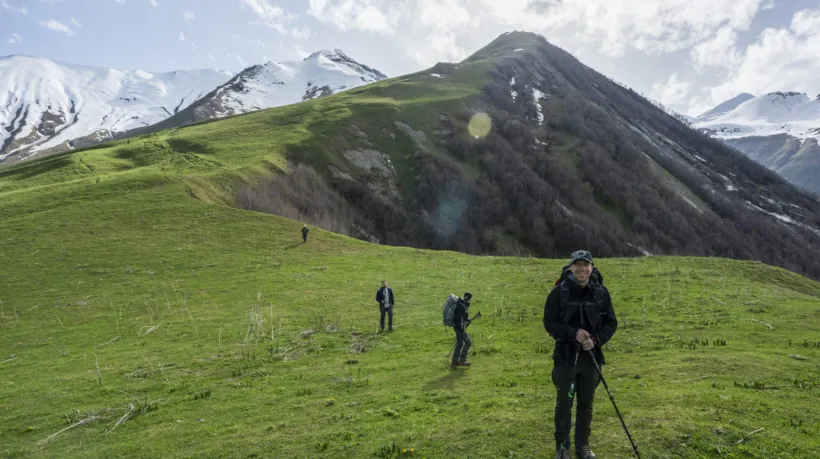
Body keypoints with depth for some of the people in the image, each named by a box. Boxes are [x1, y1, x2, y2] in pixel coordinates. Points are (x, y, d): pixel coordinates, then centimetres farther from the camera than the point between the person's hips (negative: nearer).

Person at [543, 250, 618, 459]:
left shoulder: (601, 292, -1)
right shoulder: (559, 292, -9)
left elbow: (611, 323, 3)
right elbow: (549, 322, -8)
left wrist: (596, 340, -14)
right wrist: (573, 333, -23)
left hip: (591, 357, 2)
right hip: (565, 356, -2)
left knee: (586, 404, 15)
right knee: (564, 403, 8)